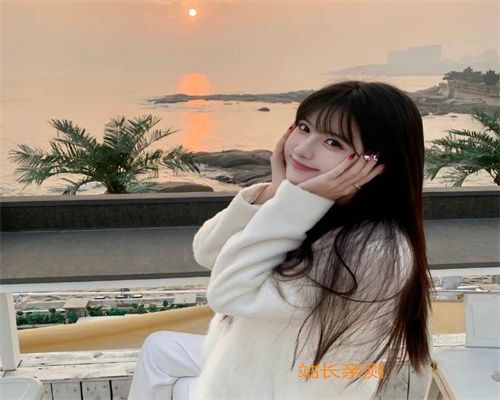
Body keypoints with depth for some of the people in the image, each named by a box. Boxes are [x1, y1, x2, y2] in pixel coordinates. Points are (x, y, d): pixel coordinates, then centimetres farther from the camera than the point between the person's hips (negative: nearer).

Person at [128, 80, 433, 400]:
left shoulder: (377, 251, -35)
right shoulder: (302, 202, -12)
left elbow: (229, 292, -32)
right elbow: (206, 253, -14)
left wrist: (293, 202, -35)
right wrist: (275, 191, -25)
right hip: (262, 358, 7)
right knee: (159, 347, 22)